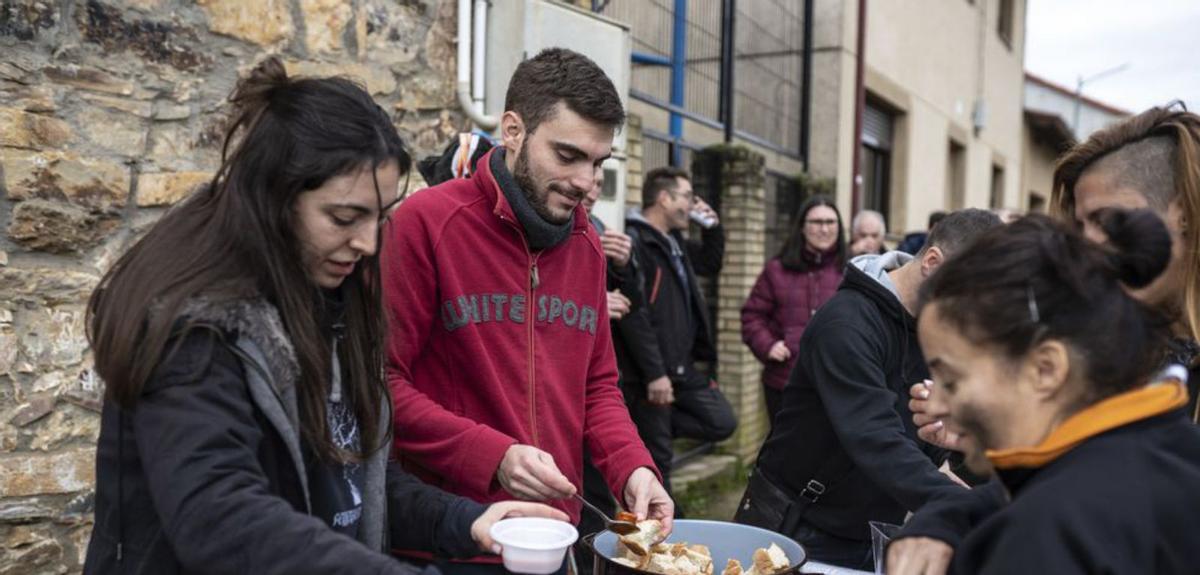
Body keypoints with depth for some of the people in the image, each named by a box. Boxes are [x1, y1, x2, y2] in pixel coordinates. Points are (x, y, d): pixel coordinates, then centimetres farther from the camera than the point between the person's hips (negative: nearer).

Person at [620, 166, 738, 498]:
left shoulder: (675, 242, 14)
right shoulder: (634, 241, -16)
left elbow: (710, 265, 31)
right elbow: (632, 314, -23)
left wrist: (713, 227, 12)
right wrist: (653, 373, -23)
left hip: (683, 367, 9)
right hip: (649, 373, -9)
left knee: (722, 422, 11)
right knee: (656, 459, 1)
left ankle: (650, 427, 17)